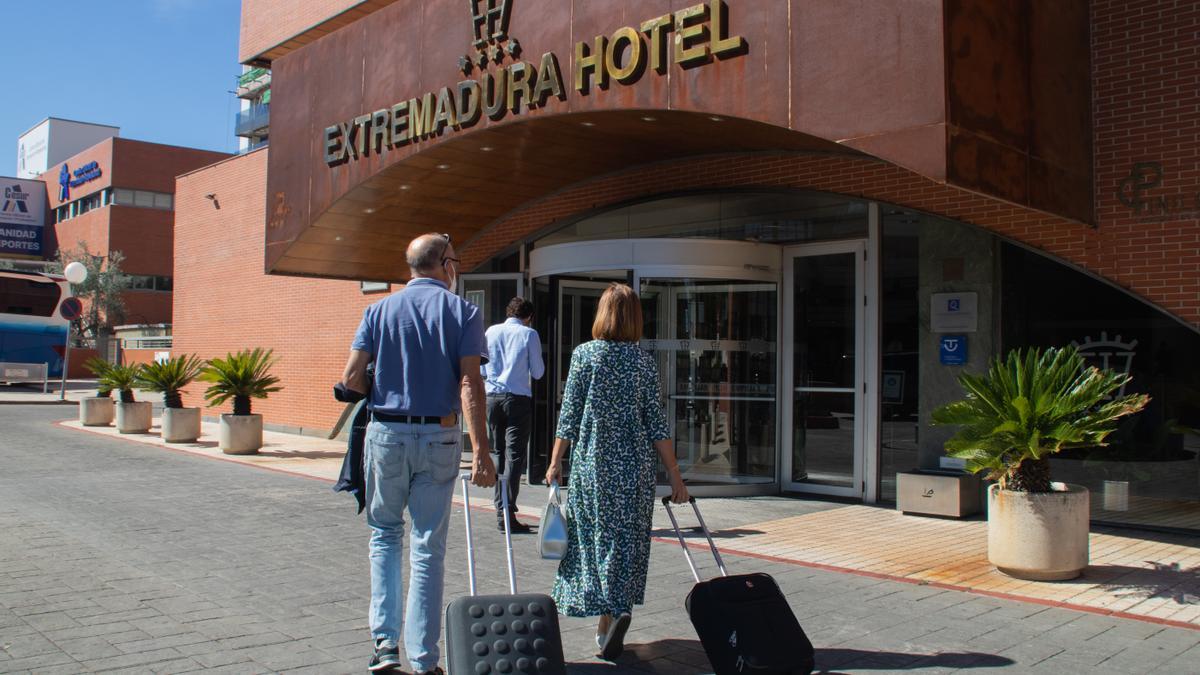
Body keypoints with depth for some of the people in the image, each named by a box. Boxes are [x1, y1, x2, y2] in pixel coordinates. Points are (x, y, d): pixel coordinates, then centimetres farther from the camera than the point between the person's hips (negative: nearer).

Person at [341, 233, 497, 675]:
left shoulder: (380, 310, 4)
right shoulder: (462, 312, -1)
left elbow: (351, 378, -2)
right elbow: (470, 383, -12)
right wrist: (480, 451, -16)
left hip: (386, 432, 1)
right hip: (439, 436, -1)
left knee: (384, 533, 19)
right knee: (428, 546, 6)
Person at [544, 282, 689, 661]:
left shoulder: (585, 354, -3)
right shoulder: (644, 361, 2)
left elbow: (569, 414, -3)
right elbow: (655, 423, 0)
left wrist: (556, 462, 6)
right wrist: (674, 474, 4)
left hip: (592, 462, -2)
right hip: (635, 465, 2)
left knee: (597, 536, 5)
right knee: (627, 539, 10)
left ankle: (611, 612, -8)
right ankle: (614, 612, 8)